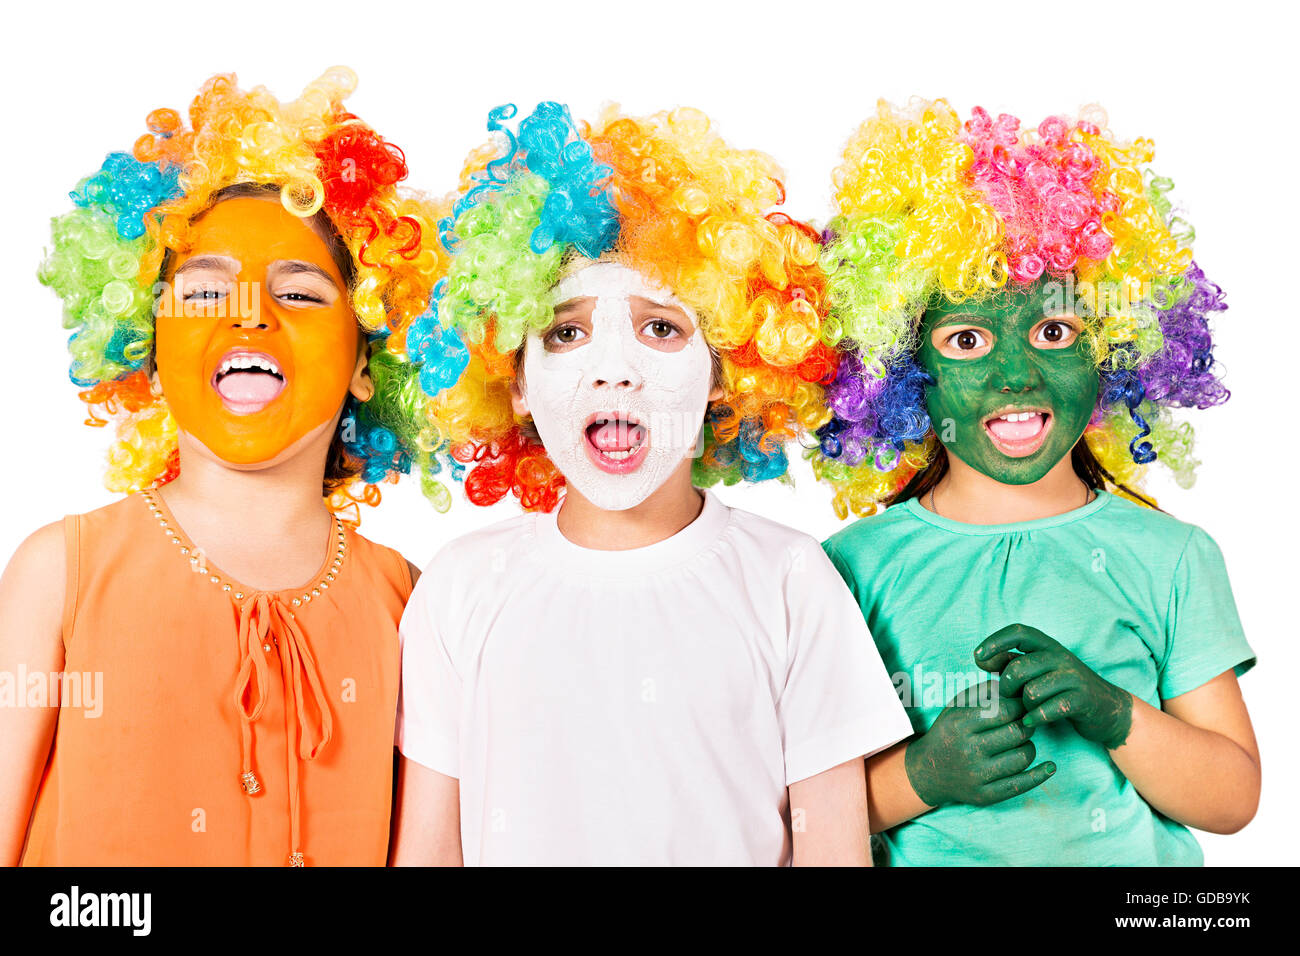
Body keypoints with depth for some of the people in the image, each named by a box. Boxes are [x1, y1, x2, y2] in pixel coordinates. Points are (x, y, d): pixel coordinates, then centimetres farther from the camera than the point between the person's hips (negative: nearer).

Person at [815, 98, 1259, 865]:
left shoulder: (1172, 558, 2)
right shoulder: (858, 568, -3)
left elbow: (1234, 800, 1)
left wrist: (1114, 716, -15)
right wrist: (920, 774, -19)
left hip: (1132, 861, 2)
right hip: (924, 858, -1)